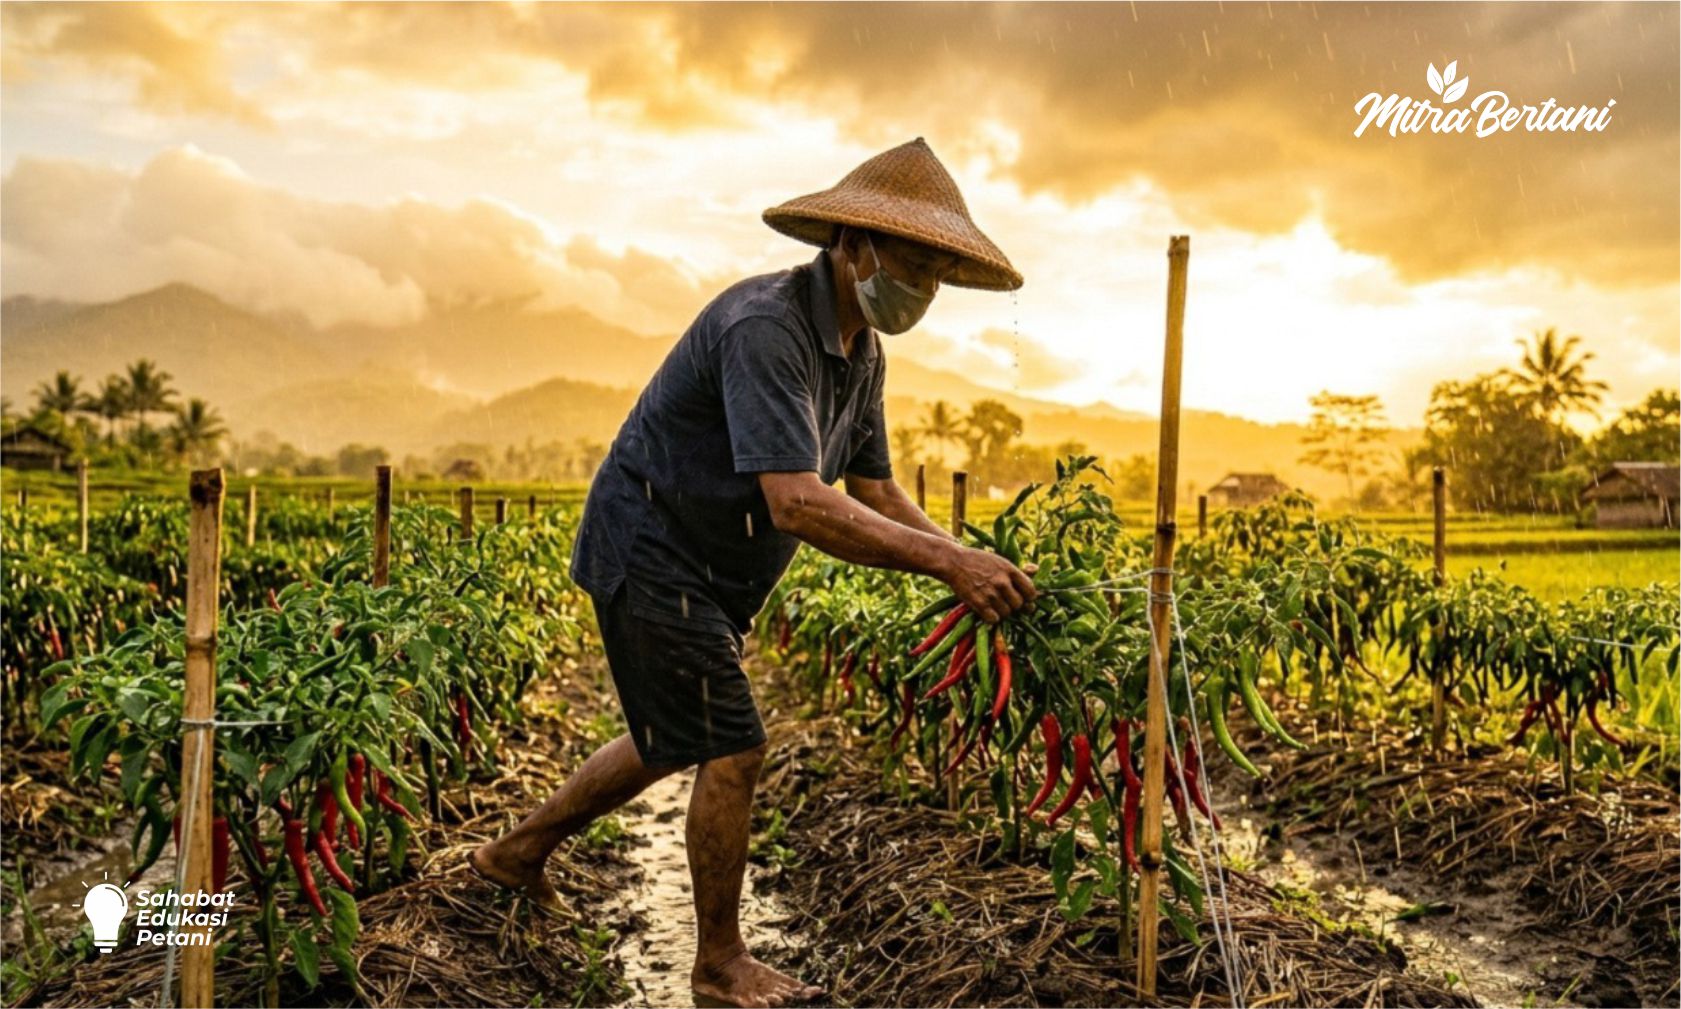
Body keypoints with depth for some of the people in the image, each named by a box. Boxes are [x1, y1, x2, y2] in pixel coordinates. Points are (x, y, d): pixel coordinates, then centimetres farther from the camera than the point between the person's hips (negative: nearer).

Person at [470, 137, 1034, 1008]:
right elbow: (797, 505, -37)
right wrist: (946, 562, -37)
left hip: (708, 574, 10)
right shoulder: (764, 326, -28)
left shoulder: (862, 353, 4)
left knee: (673, 745, 20)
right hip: (652, 555, -10)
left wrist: (961, 559, -6)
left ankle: (518, 851, 40)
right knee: (732, 752, -5)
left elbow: (872, 489, 9)